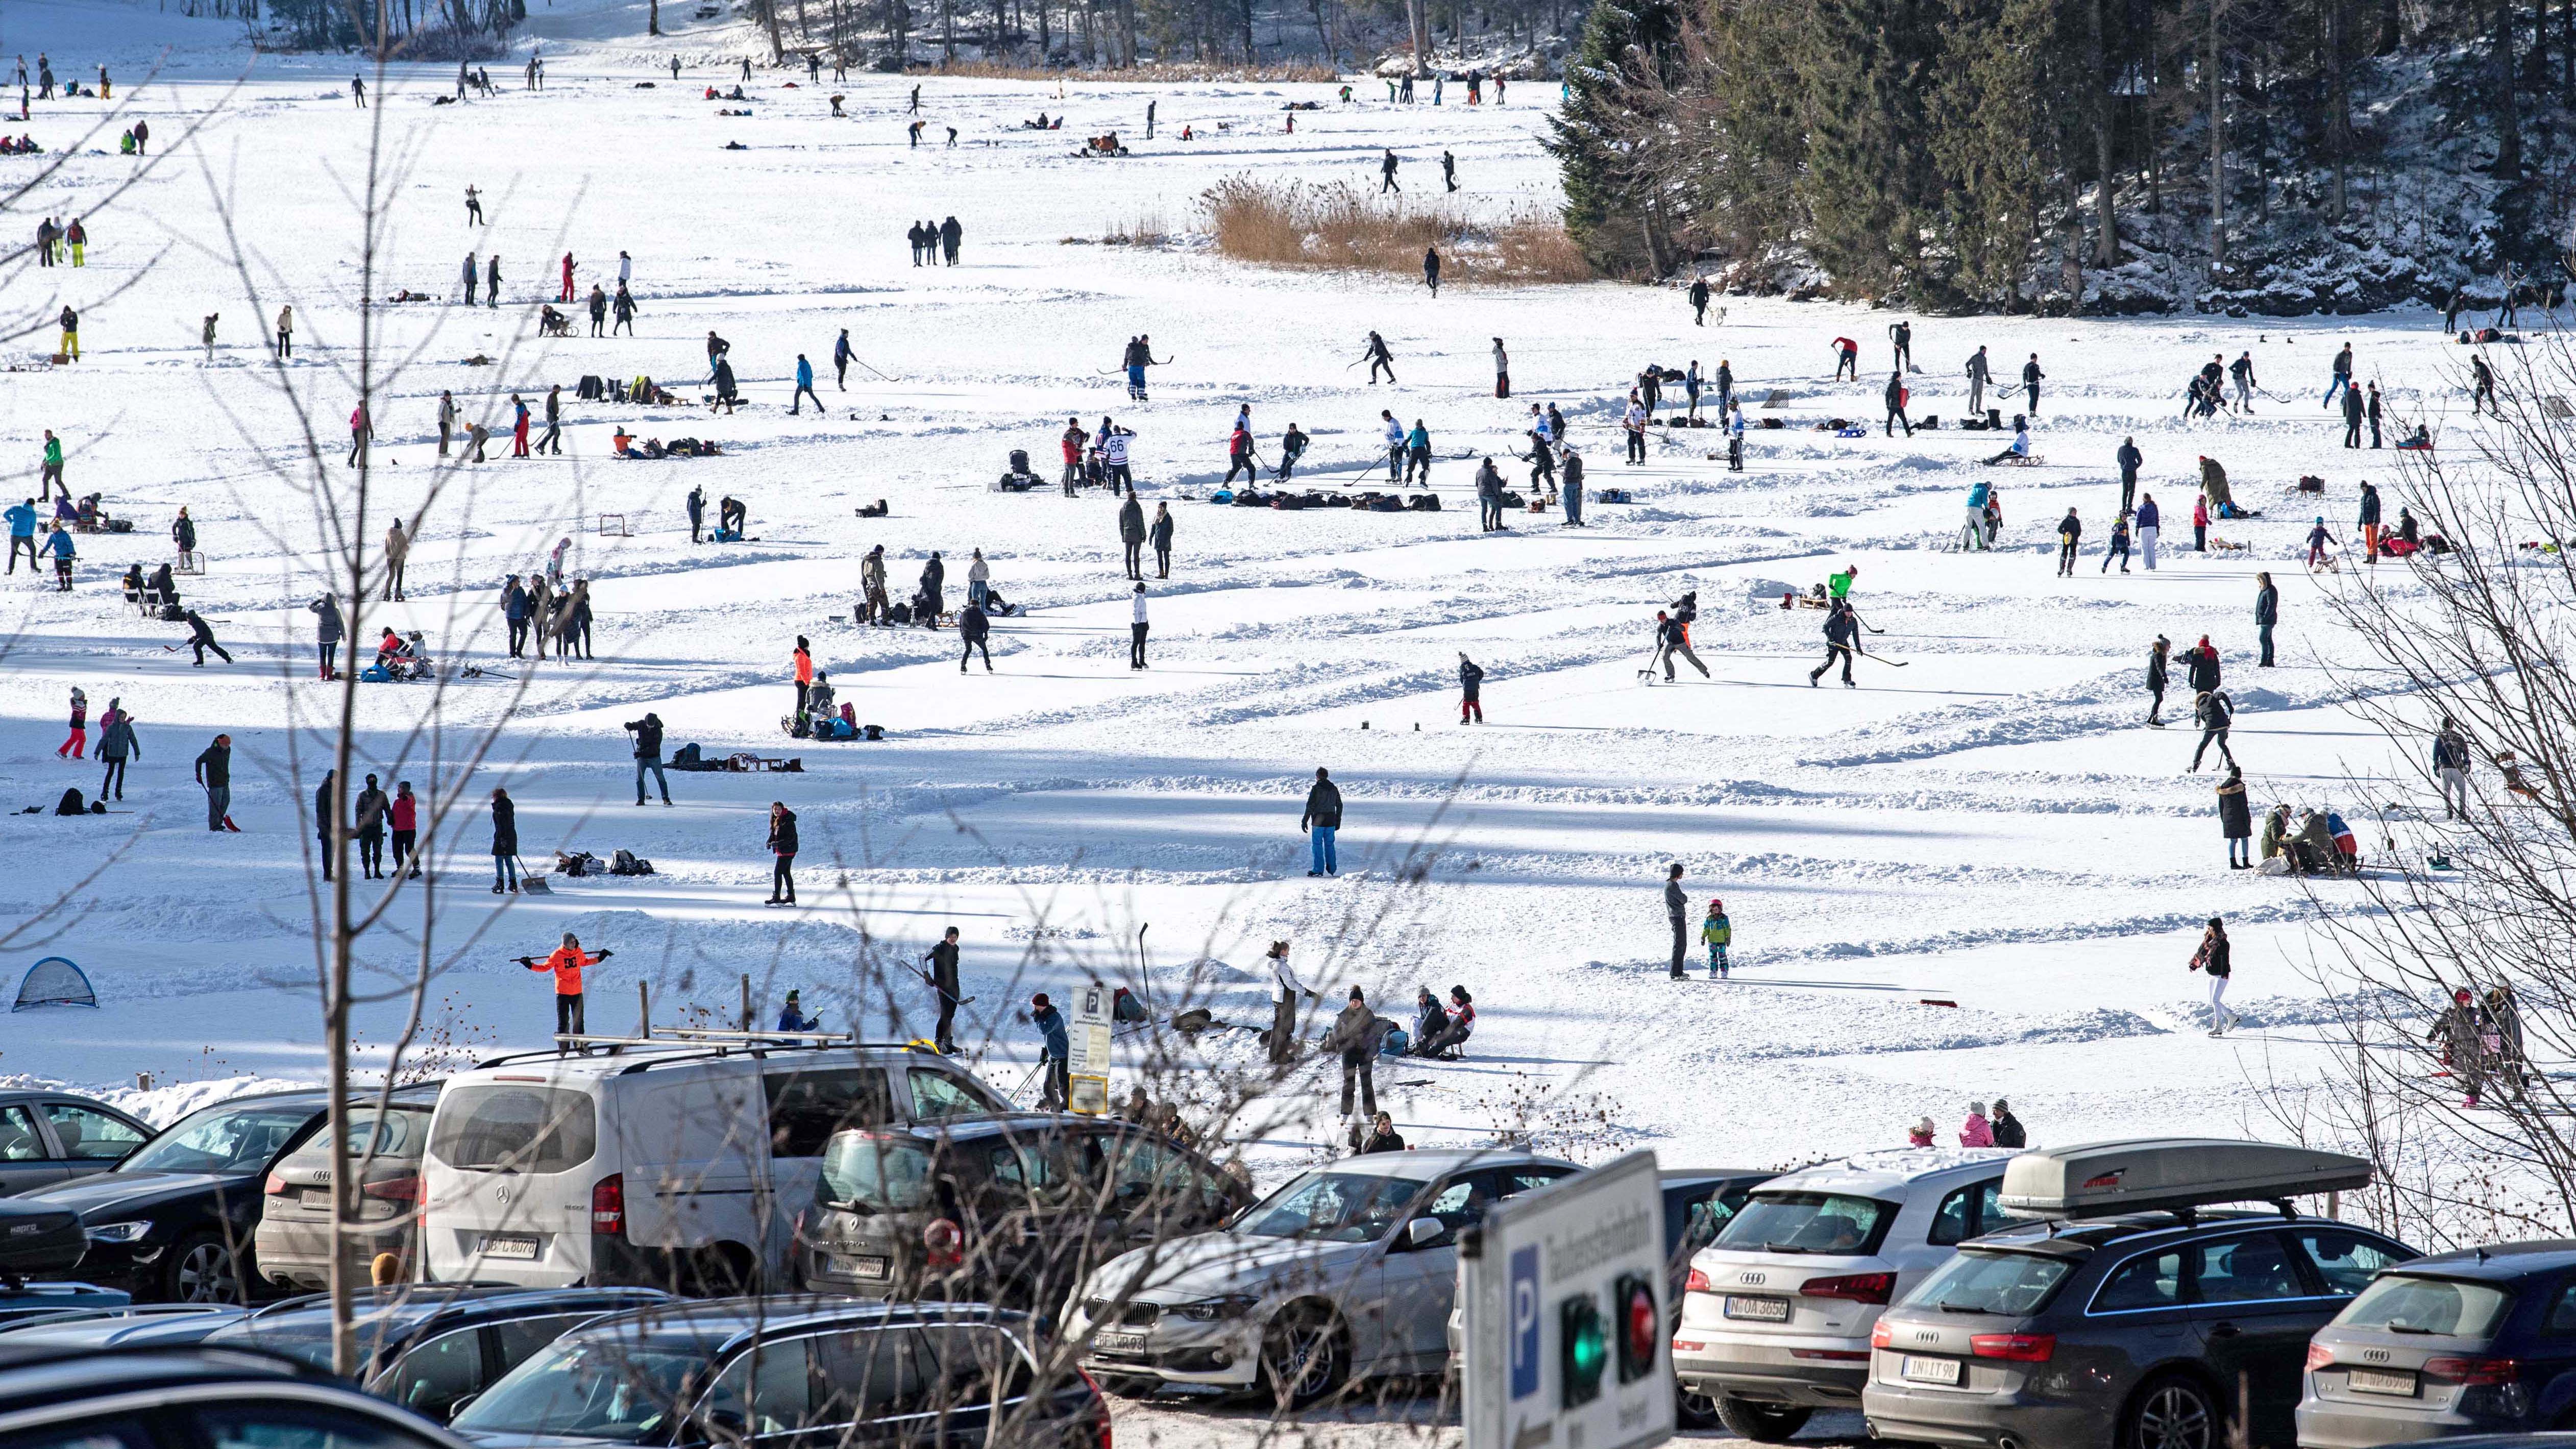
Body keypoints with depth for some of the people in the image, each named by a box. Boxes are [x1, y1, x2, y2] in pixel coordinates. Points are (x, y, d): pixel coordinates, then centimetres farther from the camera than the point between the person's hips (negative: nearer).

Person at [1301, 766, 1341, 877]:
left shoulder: (1316, 789, -10)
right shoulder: (1334, 789, 7)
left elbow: (1310, 806, -13)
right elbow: (1339, 806, 14)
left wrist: (1305, 821, -7)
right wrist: (1338, 821, 23)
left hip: (1318, 821, -5)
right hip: (1331, 821, 5)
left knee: (1317, 844, 1)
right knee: (1329, 845, 13)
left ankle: (1319, 869, -2)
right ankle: (1332, 869, 14)